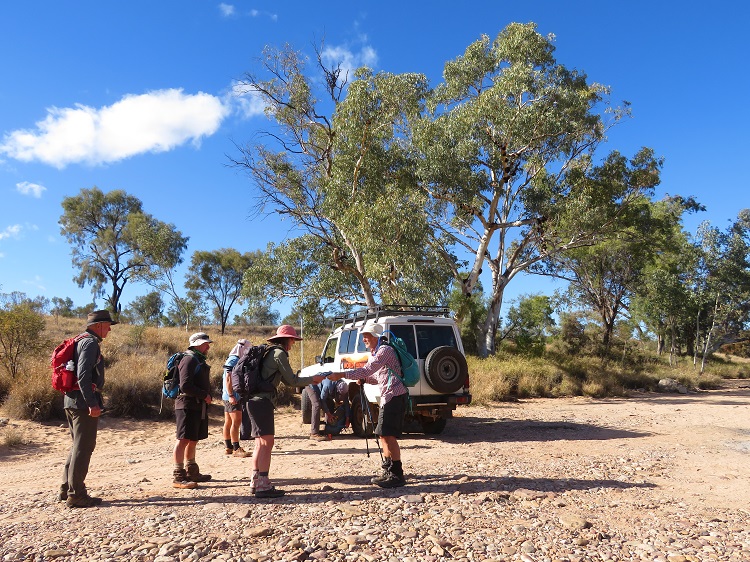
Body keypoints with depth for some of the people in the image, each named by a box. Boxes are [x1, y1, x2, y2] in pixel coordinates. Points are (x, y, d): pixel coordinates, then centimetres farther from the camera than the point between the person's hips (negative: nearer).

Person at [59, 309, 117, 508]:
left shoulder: (81, 341, 17)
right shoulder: (90, 343, -13)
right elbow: (83, 375, -23)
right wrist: (92, 403, -24)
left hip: (71, 401, 10)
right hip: (83, 402, -10)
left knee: (79, 445, 18)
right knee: (83, 447, -3)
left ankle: (66, 489, 25)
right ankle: (76, 495, 4)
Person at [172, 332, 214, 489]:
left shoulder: (199, 360, 20)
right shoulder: (189, 359, -13)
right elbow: (185, 386, -22)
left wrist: (207, 397, 12)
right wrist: (204, 395, -16)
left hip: (199, 406, 10)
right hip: (188, 406, -10)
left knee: (193, 440, 17)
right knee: (184, 440, -8)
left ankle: (192, 472, 27)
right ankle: (178, 477, -5)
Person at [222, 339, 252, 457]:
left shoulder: (237, 360, 17)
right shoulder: (233, 360, -14)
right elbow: (228, 379, -20)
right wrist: (231, 395, -23)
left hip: (231, 397, 10)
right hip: (233, 396, -10)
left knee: (228, 422, 13)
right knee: (236, 422, -9)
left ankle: (228, 447, 19)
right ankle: (236, 449, -7)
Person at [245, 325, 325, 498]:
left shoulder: (270, 352, 20)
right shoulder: (279, 354, -9)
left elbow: (287, 381, 21)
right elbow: (292, 381, -8)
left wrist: (309, 380, 19)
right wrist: (312, 379, 5)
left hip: (255, 401, 10)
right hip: (263, 401, -10)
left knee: (260, 443, 15)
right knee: (267, 442, -7)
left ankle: (256, 483, 21)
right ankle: (263, 486, -5)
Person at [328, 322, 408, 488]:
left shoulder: (385, 350, -14)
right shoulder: (374, 354, 18)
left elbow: (367, 370, -25)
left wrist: (341, 375, -27)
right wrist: (363, 379, 4)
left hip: (395, 396, -11)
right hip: (388, 397, 11)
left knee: (388, 435, -11)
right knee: (384, 435, 14)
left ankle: (397, 475, -5)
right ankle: (388, 472, 24)